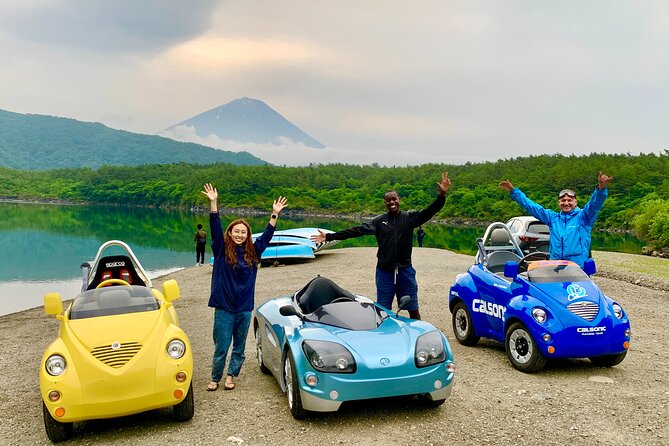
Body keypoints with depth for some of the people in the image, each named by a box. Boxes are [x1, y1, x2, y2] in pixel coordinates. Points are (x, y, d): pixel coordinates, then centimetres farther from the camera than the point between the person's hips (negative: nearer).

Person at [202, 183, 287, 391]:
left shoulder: (252, 252, 7)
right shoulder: (222, 250, -2)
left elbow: (267, 235, 7)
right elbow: (215, 228, -12)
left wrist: (275, 214, -1)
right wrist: (213, 203, -21)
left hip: (245, 308, 3)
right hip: (224, 307, -3)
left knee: (239, 347, 12)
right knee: (221, 347, 3)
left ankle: (230, 377, 27)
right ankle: (215, 379, 21)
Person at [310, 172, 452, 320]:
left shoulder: (409, 218, 1)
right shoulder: (379, 221, 1)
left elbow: (428, 212, -13)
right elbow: (357, 230, -3)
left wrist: (442, 195, -30)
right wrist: (329, 237, -9)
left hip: (405, 271, 0)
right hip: (384, 272, 1)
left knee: (413, 310, 10)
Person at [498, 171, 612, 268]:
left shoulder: (583, 216, 5)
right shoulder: (552, 217, 16)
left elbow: (594, 203, -13)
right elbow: (530, 206, 17)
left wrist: (601, 188, -34)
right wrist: (513, 191, 15)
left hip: (579, 268, -3)